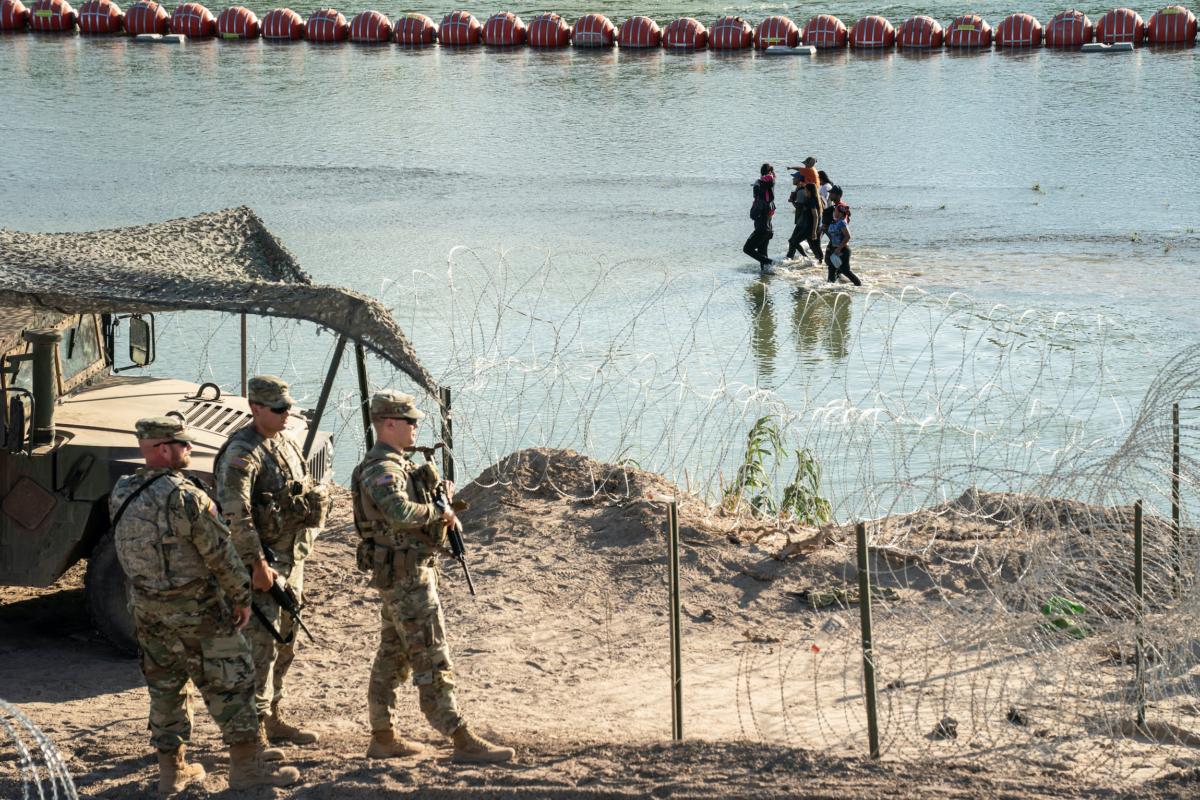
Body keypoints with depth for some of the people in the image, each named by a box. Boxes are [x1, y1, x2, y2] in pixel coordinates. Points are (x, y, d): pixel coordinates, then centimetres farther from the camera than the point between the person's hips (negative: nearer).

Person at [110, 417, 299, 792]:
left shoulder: (120, 495, 1)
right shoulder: (186, 497, -21)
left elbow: (128, 551, 10)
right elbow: (221, 554, -16)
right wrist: (241, 597, -4)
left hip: (147, 610, 7)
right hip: (196, 610, -7)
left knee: (164, 687, 17)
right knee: (230, 683, 3)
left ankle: (171, 769, 22)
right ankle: (246, 766, 6)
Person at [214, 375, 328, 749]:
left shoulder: (287, 443, 12)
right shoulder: (242, 453, -16)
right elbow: (236, 515, -23)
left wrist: (301, 555, 19)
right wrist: (257, 564, -24)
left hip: (291, 557, 9)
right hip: (262, 560, -9)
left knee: (285, 644, 15)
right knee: (261, 645, -9)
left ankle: (273, 718, 25)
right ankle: (254, 731, -6)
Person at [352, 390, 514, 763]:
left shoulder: (396, 465, 13)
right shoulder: (381, 470, -20)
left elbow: (419, 494, 23)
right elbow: (399, 512, -38)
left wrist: (443, 489, 2)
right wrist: (438, 513, -22)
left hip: (399, 577, 11)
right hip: (406, 576, -11)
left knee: (393, 656, 14)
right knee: (431, 659, -9)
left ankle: (382, 738, 21)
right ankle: (463, 741, -8)